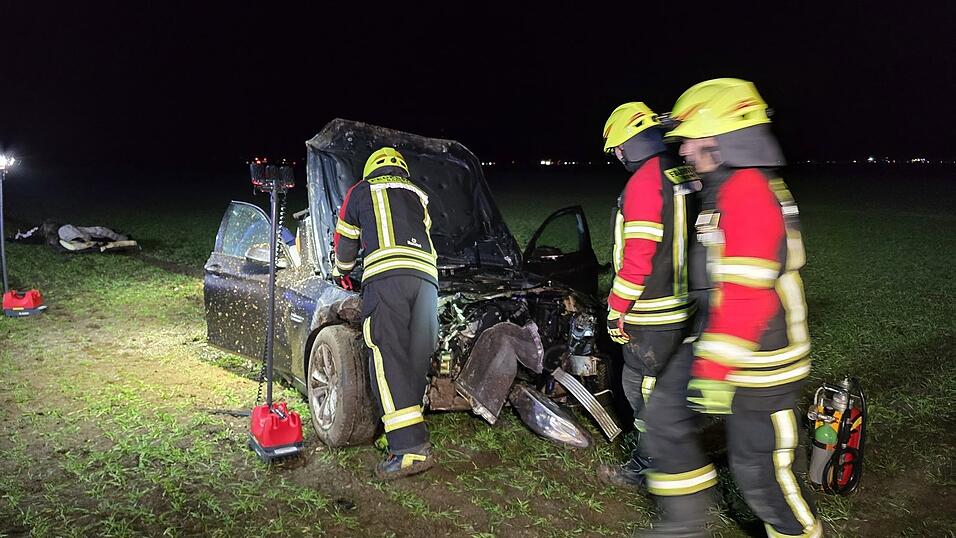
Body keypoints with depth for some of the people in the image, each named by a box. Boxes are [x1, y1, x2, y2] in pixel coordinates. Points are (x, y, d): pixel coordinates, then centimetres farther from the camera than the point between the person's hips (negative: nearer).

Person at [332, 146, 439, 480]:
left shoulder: (361, 191, 24)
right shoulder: (419, 196, 32)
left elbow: (345, 242, 33)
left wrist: (342, 272, 52)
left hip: (385, 275, -4)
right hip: (426, 276, 5)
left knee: (388, 360, -11)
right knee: (415, 361, 7)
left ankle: (412, 449, -21)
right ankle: (406, 436, 8)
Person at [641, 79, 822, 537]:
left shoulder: (747, 191, -21)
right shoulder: (730, 188, 11)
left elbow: (747, 292, -28)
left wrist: (716, 370, -26)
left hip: (755, 361, -10)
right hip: (715, 343, 10)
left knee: (759, 469, 2)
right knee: (666, 418, 14)